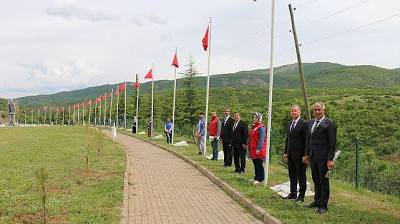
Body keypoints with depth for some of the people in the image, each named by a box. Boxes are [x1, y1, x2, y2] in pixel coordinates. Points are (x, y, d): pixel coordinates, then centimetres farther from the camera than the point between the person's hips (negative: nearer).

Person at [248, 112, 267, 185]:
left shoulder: (261, 127, -14)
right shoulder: (253, 127, 15)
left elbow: (262, 139, -19)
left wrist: (258, 149, -23)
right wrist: (249, 148, 20)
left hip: (258, 150, -9)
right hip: (253, 150, 9)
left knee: (259, 165, -4)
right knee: (255, 164, 15)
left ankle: (261, 180, 1)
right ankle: (256, 178, 25)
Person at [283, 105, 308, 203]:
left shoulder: (304, 123, -11)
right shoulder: (289, 123, 13)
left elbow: (306, 140, -13)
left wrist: (305, 155, -16)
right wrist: (285, 152, 14)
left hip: (299, 154, -7)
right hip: (290, 154, 7)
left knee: (301, 176, 2)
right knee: (292, 175, 14)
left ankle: (301, 195, 11)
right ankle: (293, 193, 24)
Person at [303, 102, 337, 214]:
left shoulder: (329, 123, -10)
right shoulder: (311, 122, 12)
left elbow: (332, 143, -12)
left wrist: (330, 159, -15)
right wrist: (307, 154, 15)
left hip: (323, 157, -7)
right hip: (313, 156, 7)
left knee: (323, 181, 1)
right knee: (316, 180, 15)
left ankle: (323, 205, 9)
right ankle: (317, 201, 28)